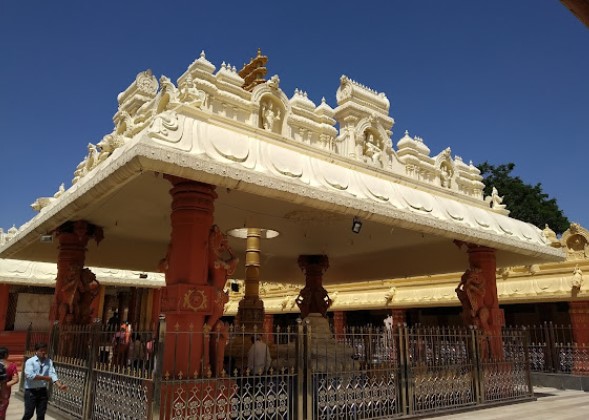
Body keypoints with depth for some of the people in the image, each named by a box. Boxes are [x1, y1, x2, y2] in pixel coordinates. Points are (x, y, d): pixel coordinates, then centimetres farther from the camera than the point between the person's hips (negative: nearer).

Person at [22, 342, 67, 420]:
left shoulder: (49, 361, 1)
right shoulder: (30, 361, -10)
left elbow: (52, 374, -9)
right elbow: (29, 375, -23)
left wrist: (59, 385, -26)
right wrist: (45, 377, -16)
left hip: (42, 391, 4)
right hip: (31, 391, -4)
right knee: (29, 413, 2)